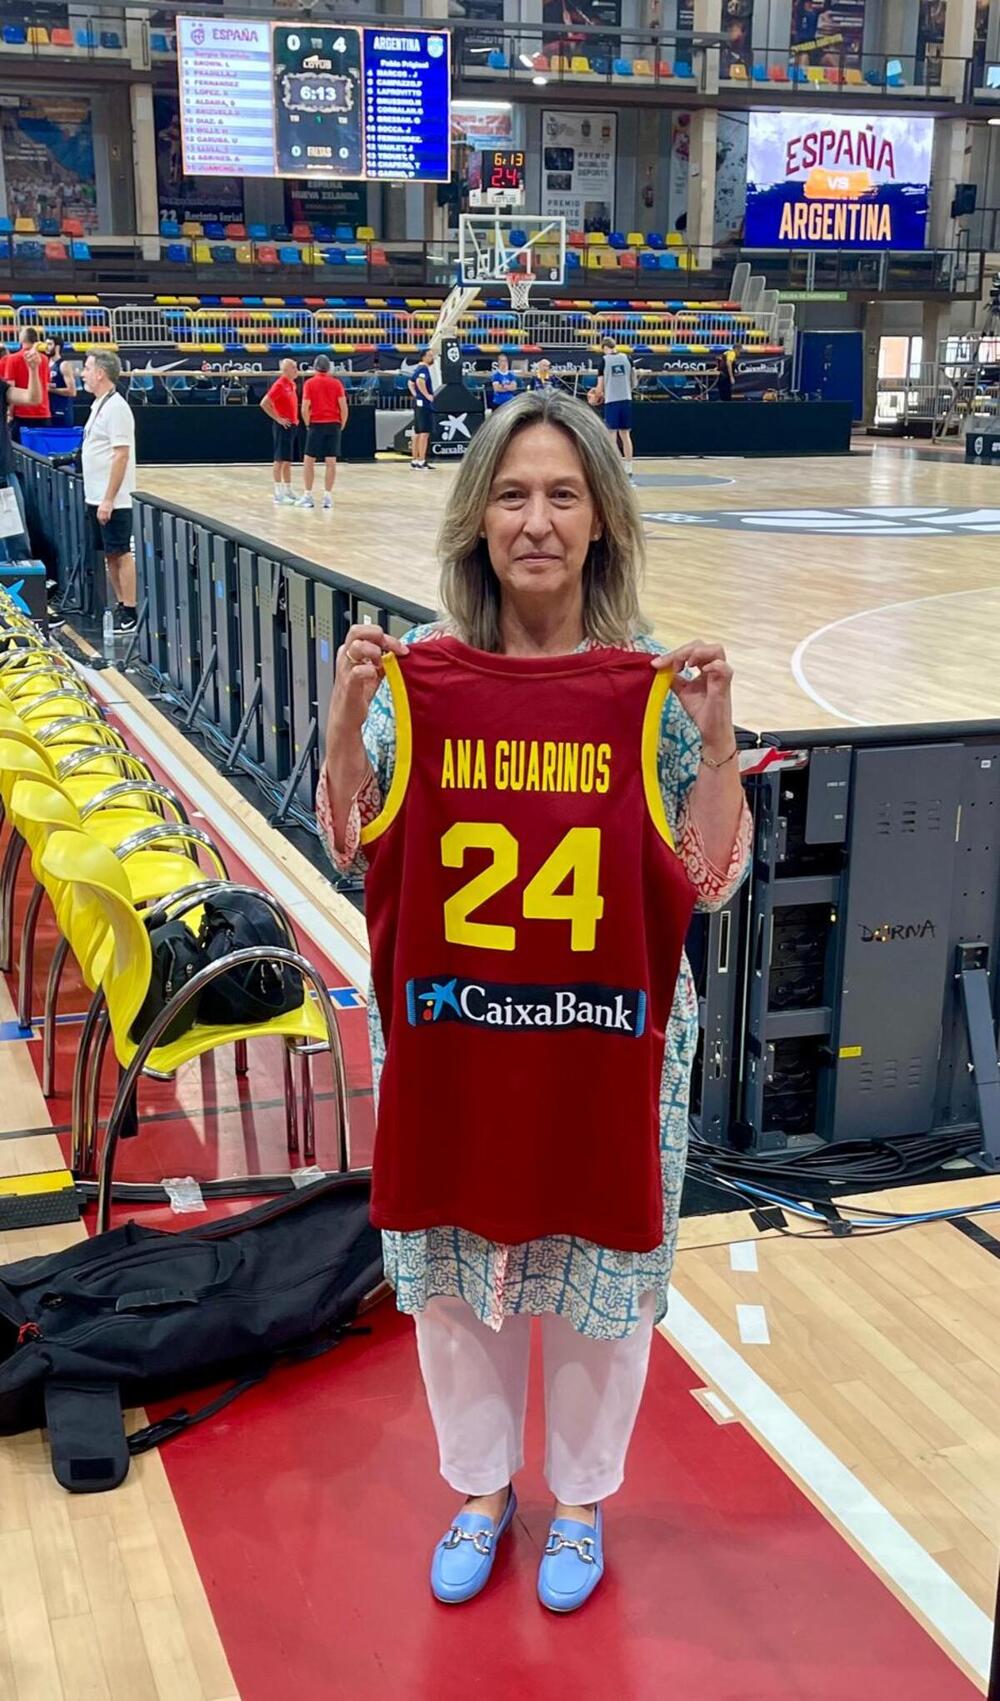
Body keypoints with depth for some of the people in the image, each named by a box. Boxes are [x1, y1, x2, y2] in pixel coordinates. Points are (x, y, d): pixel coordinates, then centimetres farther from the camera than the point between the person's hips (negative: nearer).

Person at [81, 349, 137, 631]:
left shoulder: (116, 407, -15)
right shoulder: (99, 405, 14)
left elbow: (121, 455, -19)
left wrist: (108, 499, -21)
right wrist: (96, 497, 17)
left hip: (113, 501, -9)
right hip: (96, 497, 9)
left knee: (121, 554, -5)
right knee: (109, 554, 13)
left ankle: (130, 615, -1)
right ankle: (120, 606, 20)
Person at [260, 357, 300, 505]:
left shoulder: (292, 385, 12)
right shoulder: (279, 384, -13)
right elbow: (264, 403, -19)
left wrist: (295, 418, 15)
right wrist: (278, 419, -17)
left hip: (292, 425, 8)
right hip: (283, 425, -8)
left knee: (288, 460, 12)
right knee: (280, 460, -5)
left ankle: (288, 491, 17)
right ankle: (279, 494, -4)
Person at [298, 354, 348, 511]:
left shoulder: (309, 383, -2)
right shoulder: (336, 383, 3)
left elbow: (305, 408, -8)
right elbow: (343, 407, -2)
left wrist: (308, 424, 6)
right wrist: (342, 425, 9)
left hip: (316, 424, -2)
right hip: (333, 424, 2)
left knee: (309, 460, 7)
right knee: (331, 461, 3)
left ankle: (307, 496, 6)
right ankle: (328, 496, 3)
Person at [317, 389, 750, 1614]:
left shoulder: (656, 682, -9)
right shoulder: (420, 672, -6)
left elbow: (707, 879, -7)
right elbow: (358, 854, -2)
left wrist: (713, 735, -22)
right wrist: (346, 719, -17)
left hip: (608, 1042, -1)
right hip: (449, 1039, 1)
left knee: (598, 1274, 14)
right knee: (454, 1270, 17)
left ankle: (582, 1499, 43)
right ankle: (479, 1489, 44)